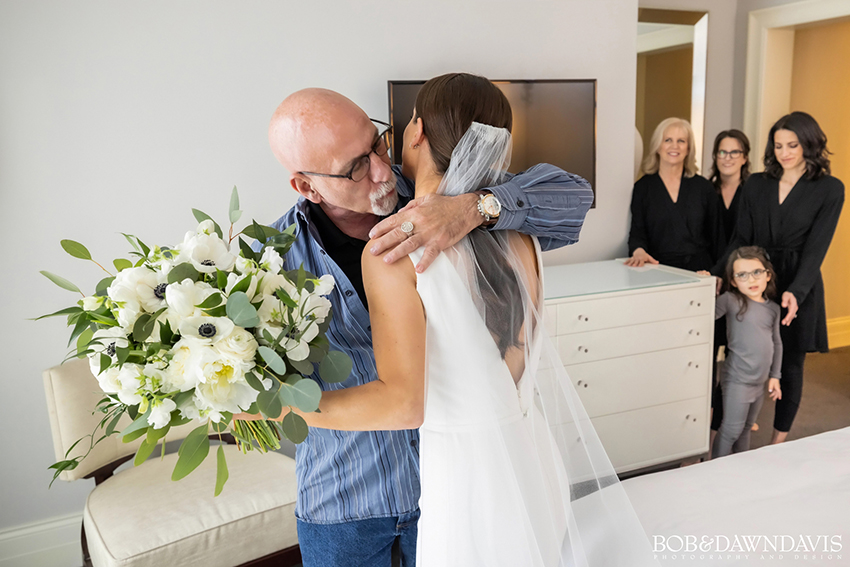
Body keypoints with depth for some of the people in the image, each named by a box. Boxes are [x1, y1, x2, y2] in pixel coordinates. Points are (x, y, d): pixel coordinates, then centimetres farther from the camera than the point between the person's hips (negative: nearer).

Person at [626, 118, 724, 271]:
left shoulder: (703, 186, 12)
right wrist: (638, 251, -19)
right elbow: (637, 232, 3)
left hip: (699, 270, 1)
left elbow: (716, 235, 13)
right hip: (658, 271, -1)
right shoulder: (643, 187, 7)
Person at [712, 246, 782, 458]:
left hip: (760, 381, 6)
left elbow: (777, 343, 14)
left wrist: (774, 375, 13)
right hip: (738, 379, -6)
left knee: (746, 428, 20)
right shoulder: (731, 300, -12)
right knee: (732, 429, -2)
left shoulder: (773, 309, 5)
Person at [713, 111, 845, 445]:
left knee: (789, 366, 9)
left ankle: (778, 446, 25)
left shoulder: (829, 189, -2)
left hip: (799, 286, -2)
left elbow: (816, 247, -11)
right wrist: (718, 274, -13)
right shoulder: (756, 184, 7)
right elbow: (740, 239, 3)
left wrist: (796, 291, -25)